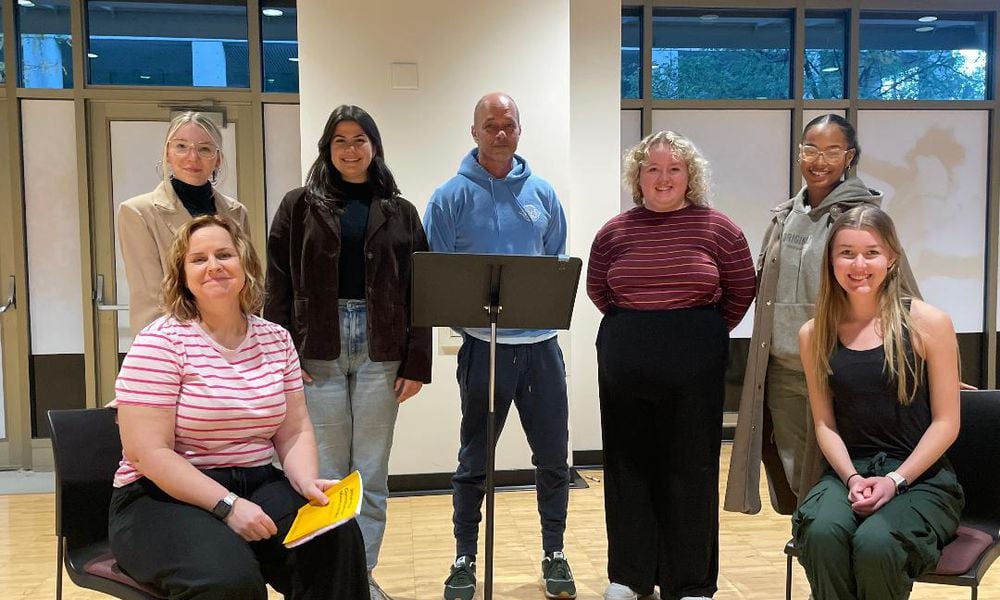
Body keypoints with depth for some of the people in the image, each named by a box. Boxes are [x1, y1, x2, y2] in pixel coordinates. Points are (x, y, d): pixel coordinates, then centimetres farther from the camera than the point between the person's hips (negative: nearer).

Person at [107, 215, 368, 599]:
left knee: (337, 539, -23)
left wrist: (308, 483, -14)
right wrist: (227, 505, -23)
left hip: (257, 485, 5)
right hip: (166, 497, -4)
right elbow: (148, 452, -16)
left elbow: (294, 432, 7)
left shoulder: (276, 341, 7)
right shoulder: (160, 343, -10)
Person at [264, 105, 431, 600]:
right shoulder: (299, 206, 6)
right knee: (327, 471, 4)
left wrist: (417, 363, -2)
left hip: (380, 352, 1)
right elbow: (279, 286, 2)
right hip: (318, 351, -1)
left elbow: (418, 292, 5)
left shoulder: (400, 213, 8)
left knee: (372, 472, 7)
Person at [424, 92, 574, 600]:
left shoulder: (541, 193, 8)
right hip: (483, 343, -3)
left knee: (553, 456, 9)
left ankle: (554, 554, 27)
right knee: (474, 460, 10)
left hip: (540, 341, 3)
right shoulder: (451, 196, -2)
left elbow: (558, 262, 14)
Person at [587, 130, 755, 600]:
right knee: (628, 466, 9)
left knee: (690, 471, 4)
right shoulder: (614, 232, 4)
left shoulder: (717, 227, -2)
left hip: (693, 368, -2)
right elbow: (597, 289, 17)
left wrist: (707, 333, 10)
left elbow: (741, 292, 6)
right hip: (624, 367, 3)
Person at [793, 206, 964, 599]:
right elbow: (825, 423, 5)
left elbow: (946, 422, -3)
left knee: (874, 543, -32)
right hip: (847, 472, 2)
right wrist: (851, 478, -12)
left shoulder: (928, 323, -3)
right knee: (822, 532, -32)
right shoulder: (815, 335, 6)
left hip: (921, 478, -2)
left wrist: (895, 481, -13)